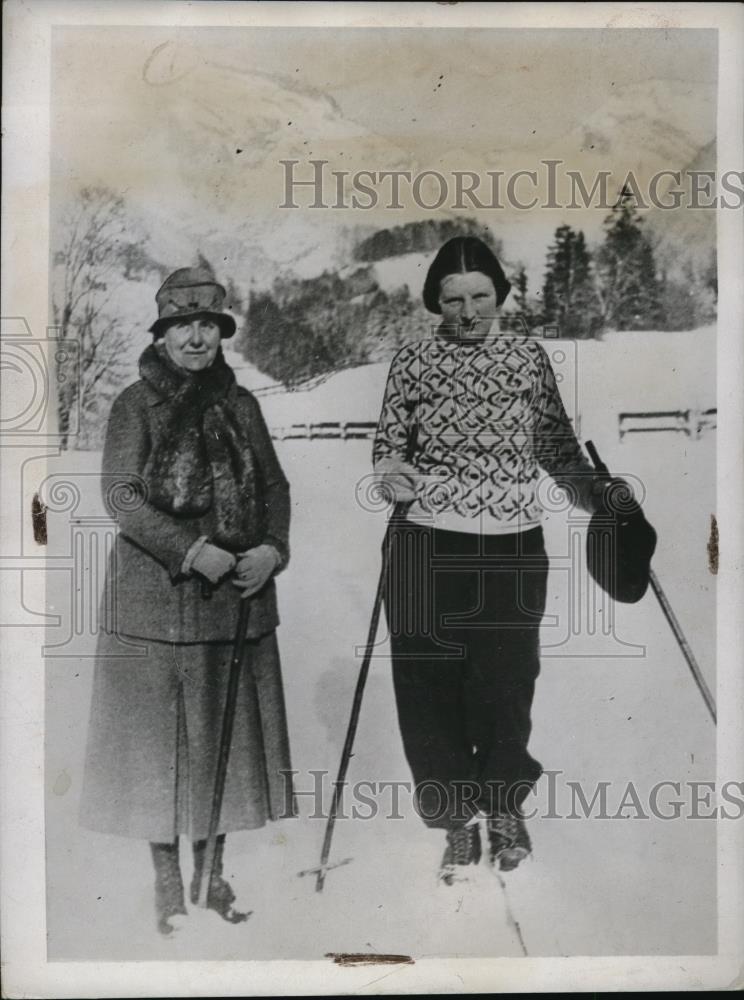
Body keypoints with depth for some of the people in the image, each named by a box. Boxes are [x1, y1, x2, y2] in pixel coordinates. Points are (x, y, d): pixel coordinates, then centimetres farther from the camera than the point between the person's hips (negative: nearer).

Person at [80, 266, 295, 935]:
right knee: (161, 734, 5)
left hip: (238, 596, 4)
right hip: (158, 596, -4)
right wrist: (192, 551, -18)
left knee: (227, 733, 11)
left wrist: (272, 548, -7)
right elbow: (120, 495, -10)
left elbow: (274, 486, 10)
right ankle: (169, 884, 22)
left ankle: (212, 875, 28)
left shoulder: (240, 404, 9)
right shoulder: (136, 405, -3)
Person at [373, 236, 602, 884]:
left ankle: (505, 808, 33)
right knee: (433, 687, 5)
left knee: (507, 684, 6)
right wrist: (392, 473, -16)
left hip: (513, 549, 0)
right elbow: (388, 444, 6)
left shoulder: (530, 357, 5)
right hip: (429, 550, 0)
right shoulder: (412, 363, 2)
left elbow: (556, 443, 10)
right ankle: (457, 819, 27)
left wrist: (603, 500, -1)